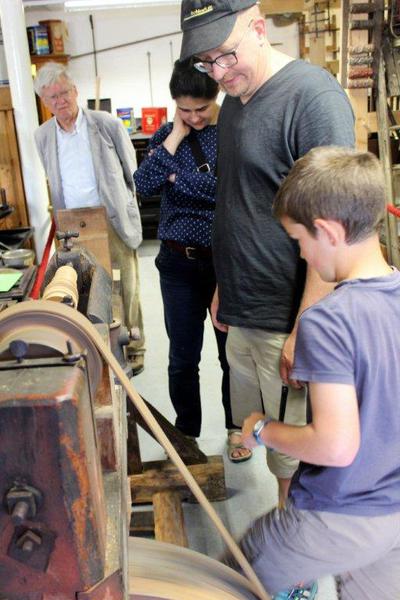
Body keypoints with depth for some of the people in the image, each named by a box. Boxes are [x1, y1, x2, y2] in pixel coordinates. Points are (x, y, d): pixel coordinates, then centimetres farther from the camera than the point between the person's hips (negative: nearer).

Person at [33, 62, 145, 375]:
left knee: (125, 291, 4)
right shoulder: (43, 136, 7)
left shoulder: (109, 125, -4)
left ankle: (134, 349, 19)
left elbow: (132, 173, 4)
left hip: (113, 224, -3)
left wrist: (123, 209, 5)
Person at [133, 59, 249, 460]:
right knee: (182, 357, 12)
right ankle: (187, 432, 32)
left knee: (233, 351, 13)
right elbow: (143, 185, -9)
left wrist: (177, 176, -12)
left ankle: (236, 427, 35)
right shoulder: (166, 135, 4)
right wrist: (175, 137, -11)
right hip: (178, 263, 3)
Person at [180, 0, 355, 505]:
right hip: (242, 313, 8)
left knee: (292, 454, 7)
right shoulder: (234, 101, 11)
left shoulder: (312, 96, -16)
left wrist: (304, 332, -20)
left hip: (288, 321, -8)